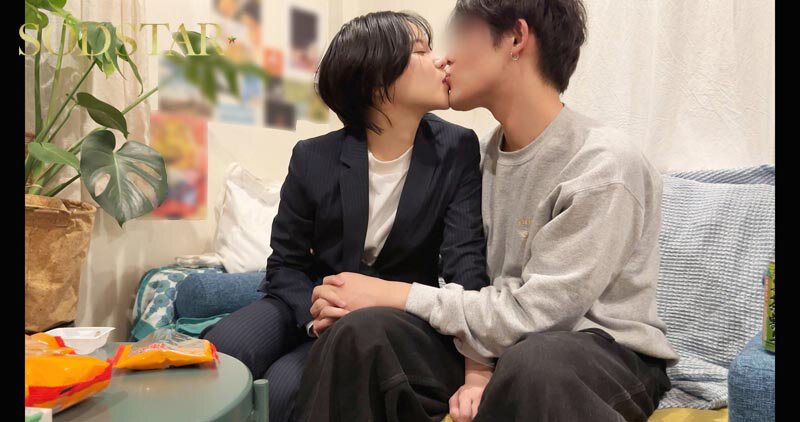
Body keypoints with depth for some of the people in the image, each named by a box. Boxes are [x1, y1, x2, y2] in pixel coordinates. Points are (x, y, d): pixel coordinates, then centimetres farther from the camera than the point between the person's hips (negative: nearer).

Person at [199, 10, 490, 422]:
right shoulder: (314, 159, -8)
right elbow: (286, 264, -1)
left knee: (285, 386, -26)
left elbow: (466, 261, -17)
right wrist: (315, 314, -25)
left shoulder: (457, 151, -9)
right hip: (312, 303, 1)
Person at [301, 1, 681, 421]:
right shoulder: (484, 154, 3)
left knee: (533, 362, -42)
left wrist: (394, 293, -17)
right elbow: (476, 280, 4)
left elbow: (532, 314, -20)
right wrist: (478, 368, -14)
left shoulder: (604, 166, -20)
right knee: (361, 329, -17)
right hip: (505, 345, 6)